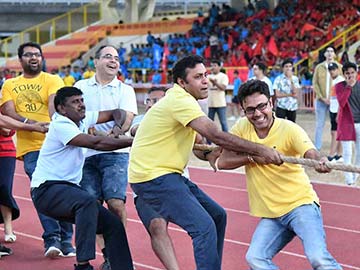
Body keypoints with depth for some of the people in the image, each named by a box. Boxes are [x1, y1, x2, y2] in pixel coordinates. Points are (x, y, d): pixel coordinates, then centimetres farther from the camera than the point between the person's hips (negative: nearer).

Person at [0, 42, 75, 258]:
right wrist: (33, 124, -16)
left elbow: (54, 105, -10)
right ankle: (52, 238, -10)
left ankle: (65, 240, 5)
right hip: (30, 147, 1)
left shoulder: (52, 80, 8)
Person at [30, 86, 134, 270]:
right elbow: (96, 143, -25)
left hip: (68, 188, 9)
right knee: (88, 201, -37)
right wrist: (133, 141, -25)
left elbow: (116, 113, 18)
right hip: (46, 189, -9)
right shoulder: (60, 126, -16)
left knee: (114, 225, -3)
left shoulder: (82, 119, 9)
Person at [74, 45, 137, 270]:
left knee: (116, 203, -14)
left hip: (115, 153, -2)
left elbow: (126, 120, -6)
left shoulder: (125, 90, 8)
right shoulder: (81, 87, 13)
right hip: (86, 154, 2)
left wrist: (108, 138, -24)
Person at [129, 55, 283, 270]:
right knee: (204, 227, -20)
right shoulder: (180, 101, -18)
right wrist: (260, 150, -24)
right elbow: (216, 136, -26)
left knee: (217, 216, 13)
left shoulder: (181, 100, 14)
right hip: (152, 177, -10)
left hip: (168, 175, 10)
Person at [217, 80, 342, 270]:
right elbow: (222, 162, -3)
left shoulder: (289, 129, -13)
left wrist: (320, 161, -54)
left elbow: (310, 152, -30)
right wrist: (253, 156, -19)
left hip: (300, 204, -5)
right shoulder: (242, 128, -1)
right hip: (270, 213, 5)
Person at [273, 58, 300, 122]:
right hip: (281, 107, -3)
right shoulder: (278, 79, -4)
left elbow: (295, 92, -10)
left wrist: (291, 79, -13)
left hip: (292, 107, 3)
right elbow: (277, 94, -10)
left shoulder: (295, 79, 4)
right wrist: (290, 94, -7)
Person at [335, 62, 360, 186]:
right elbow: (341, 103, -17)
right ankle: (349, 180, 4)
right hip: (346, 123, -3)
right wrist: (348, 86, -20)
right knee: (347, 153, -4)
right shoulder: (340, 86, -3)